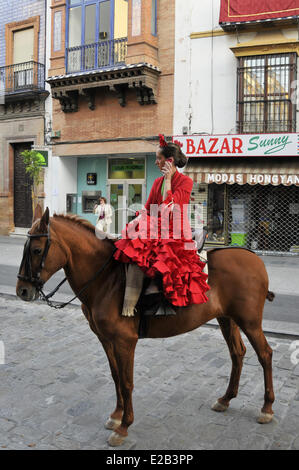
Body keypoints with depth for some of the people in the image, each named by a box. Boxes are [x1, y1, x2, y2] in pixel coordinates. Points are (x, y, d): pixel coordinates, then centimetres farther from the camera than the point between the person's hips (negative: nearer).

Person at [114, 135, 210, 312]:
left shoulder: (186, 181, -2)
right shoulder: (158, 182, 18)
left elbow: (169, 205, -15)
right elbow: (148, 210, 14)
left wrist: (168, 179, -7)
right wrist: (136, 221, -6)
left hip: (177, 234, -5)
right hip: (157, 230, 6)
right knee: (132, 252, -19)